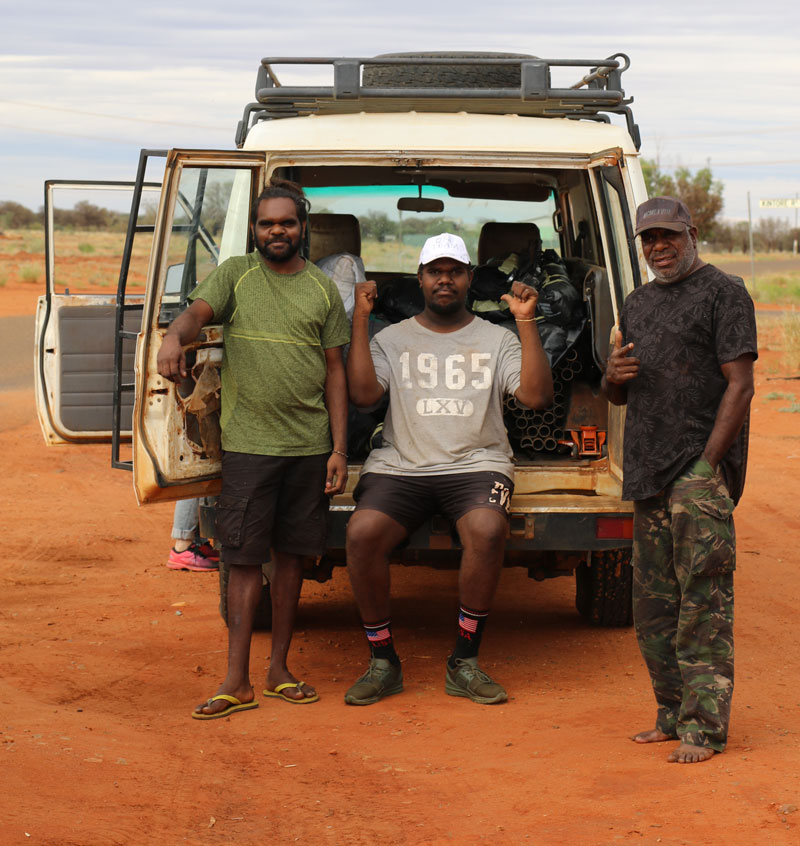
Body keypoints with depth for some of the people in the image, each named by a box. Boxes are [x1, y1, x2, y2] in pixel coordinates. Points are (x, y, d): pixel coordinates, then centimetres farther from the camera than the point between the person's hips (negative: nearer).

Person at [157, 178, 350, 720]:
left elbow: (335, 371, 8)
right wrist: (175, 336, -37)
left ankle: (278, 669, 18)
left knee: (292, 555, 8)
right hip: (248, 444, -2)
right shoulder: (235, 275, 5)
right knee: (245, 558, -3)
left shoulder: (323, 289, 8)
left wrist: (339, 448, 2)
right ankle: (237, 681, -2)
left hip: (309, 445, 2)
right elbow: (197, 313, -12)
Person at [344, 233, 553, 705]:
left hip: (476, 464, -1)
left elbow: (538, 396, -3)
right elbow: (363, 395, -2)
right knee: (362, 533, -29)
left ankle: (465, 664, -19)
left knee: (488, 530, -34)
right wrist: (361, 319, -4)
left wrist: (527, 322, -9)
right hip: (400, 467, 1)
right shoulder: (393, 339, 14)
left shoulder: (497, 341, 12)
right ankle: (383, 663, -11)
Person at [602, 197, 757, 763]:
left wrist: (707, 465, -16)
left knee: (703, 601, -10)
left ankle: (704, 728, -9)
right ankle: (674, 715, 19)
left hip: (700, 467, -8)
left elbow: (740, 385, -10)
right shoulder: (639, 303, 21)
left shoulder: (723, 292, -2)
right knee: (655, 605, 10)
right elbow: (619, 396, 26)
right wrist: (614, 376, 0)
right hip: (649, 472, 8)